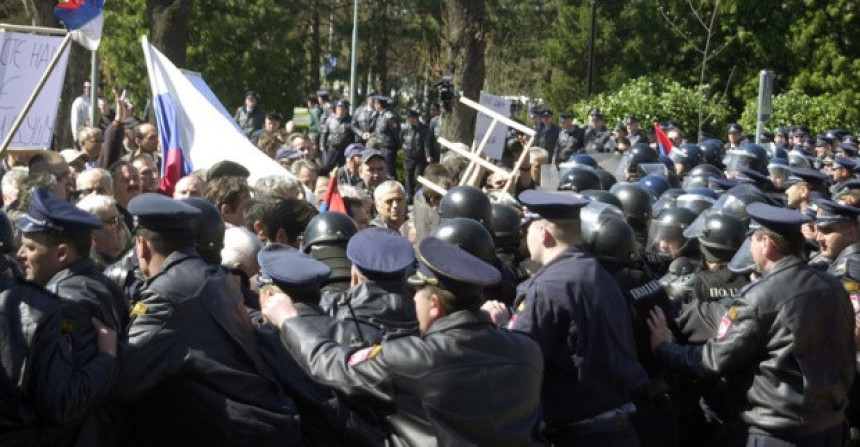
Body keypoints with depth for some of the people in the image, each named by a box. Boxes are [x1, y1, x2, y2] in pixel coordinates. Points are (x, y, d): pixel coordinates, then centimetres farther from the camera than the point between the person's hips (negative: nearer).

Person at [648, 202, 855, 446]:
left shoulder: (760, 297, -18)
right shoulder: (833, 287, 1)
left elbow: (716, 359, -11)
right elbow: (845, 357, 9)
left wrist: (664, 347, 3)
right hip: (832, 425, 7)